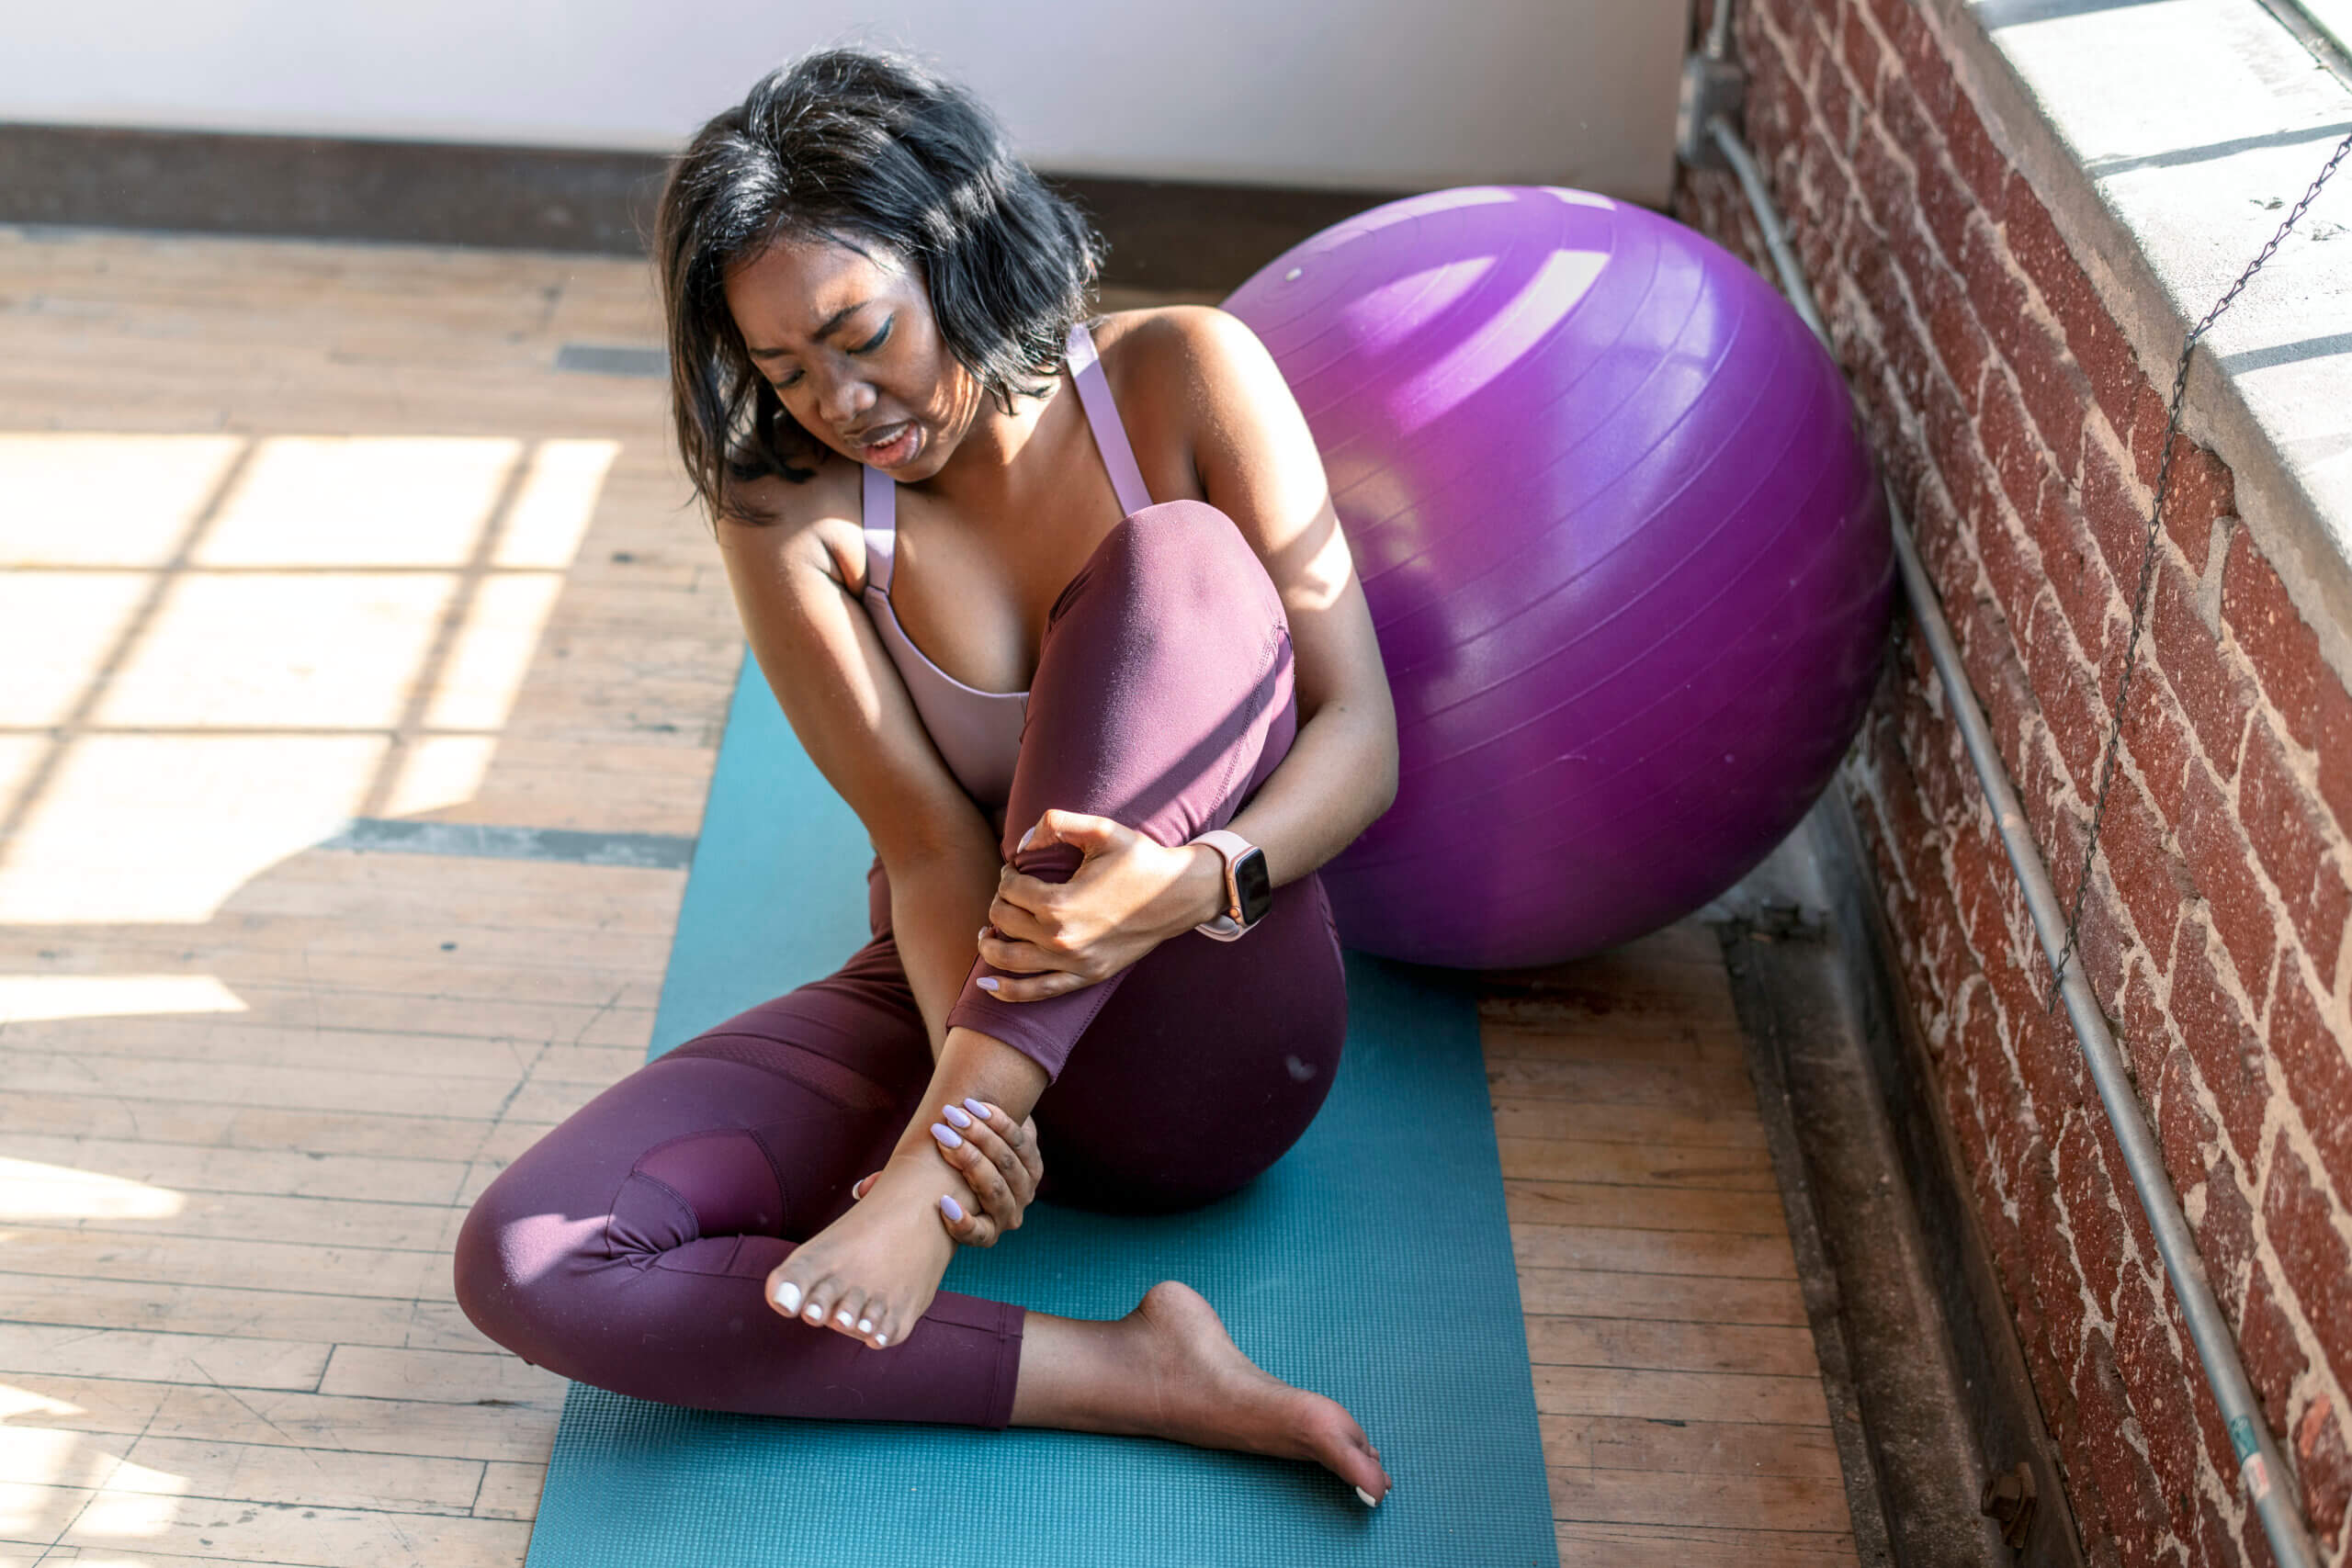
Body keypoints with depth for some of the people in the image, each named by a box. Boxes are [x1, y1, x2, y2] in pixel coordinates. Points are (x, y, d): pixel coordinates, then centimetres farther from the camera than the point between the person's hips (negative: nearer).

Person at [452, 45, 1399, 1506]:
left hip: (1200, 1047, -1)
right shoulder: (788, 508, -5)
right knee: (525, 1262, -22)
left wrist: (1197, 879, -32)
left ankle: (923, 1183, -32)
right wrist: (968, 1066, -32)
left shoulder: (1181, 377, -7)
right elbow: (934, 842, -12)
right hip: (959, 1002, 2)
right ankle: (1131, 1376, -29)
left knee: (1177, 562, -28)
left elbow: (1362, 731, -11)